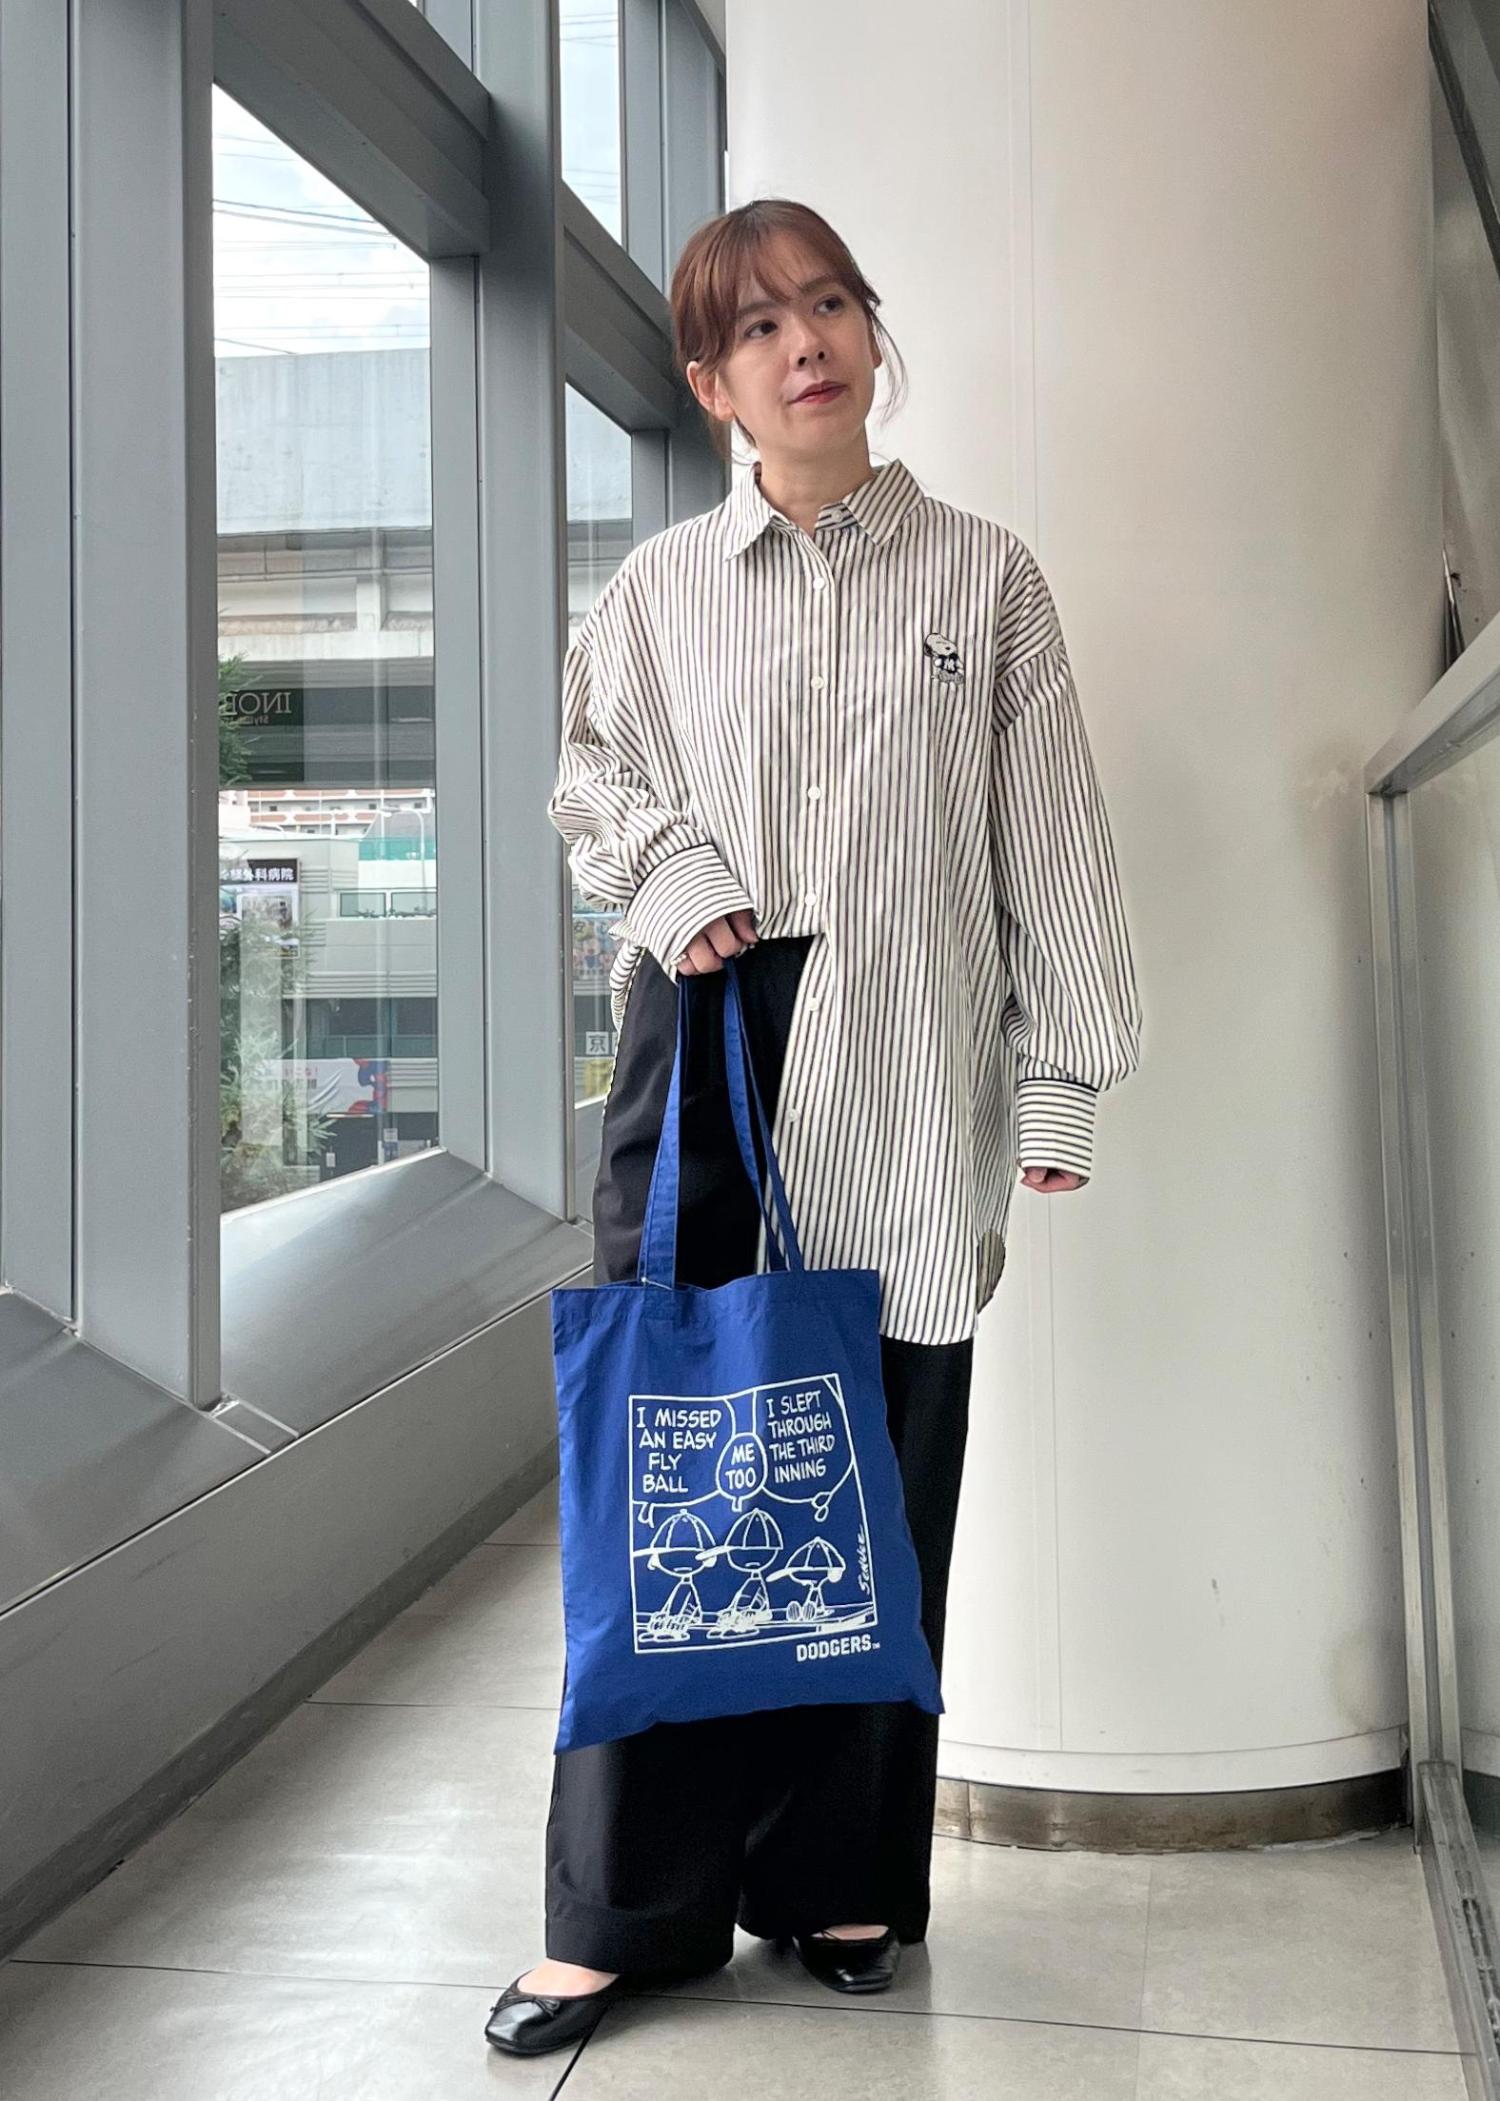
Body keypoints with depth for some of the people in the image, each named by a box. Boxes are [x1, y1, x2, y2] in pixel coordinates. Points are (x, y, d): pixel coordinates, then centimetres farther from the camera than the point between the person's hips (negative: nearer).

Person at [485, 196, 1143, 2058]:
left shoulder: (982, 575, 7)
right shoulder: (659, 585, 10)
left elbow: (1051, 839, 6)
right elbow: (591, 780, 21)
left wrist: (1062, 1073, 0)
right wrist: (673, 873, 0)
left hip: (905, 1069, 0)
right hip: (703, 1029, 1)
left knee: (884, 1470, 2)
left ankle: (841, 1874, 18)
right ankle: (627, 1905, 9)